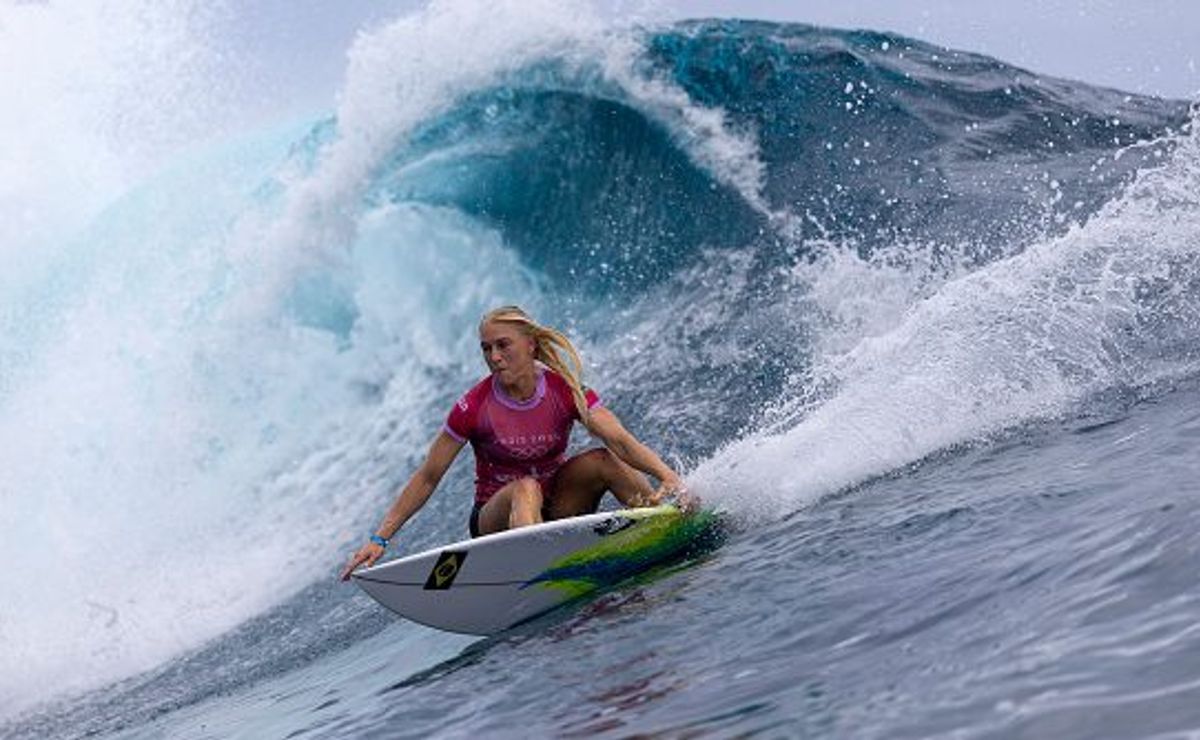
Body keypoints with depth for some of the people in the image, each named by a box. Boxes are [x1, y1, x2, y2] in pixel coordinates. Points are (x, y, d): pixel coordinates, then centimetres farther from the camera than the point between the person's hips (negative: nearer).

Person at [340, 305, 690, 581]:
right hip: (497, 520, -2)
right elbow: (427, 478, -9)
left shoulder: (565, 391, -10)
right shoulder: (475, 408, -13)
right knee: (525, 489, -35)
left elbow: (621, 440, -20)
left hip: (557, 508, 2)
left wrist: (669, 478, -37)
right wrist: (380, 539, -15)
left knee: (601, 459, -22)